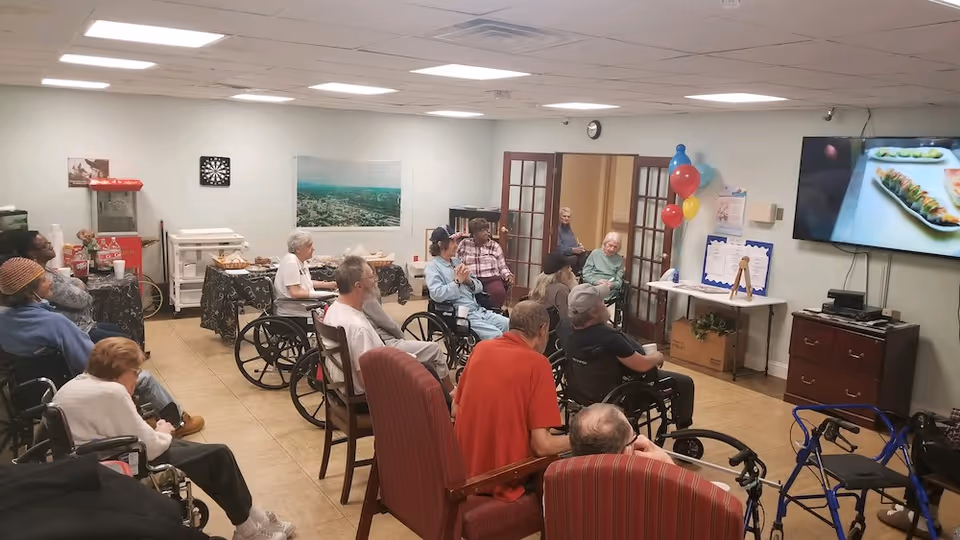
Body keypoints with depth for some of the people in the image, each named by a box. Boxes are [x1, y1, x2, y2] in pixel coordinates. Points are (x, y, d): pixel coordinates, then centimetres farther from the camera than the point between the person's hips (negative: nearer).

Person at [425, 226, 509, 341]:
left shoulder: (456, 261, 18)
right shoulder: (432, 267, -4)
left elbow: (479, 286, 18)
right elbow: (437, 295, -21)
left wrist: (469, 280, -4)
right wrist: (457, 281, -12)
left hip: (479, 311, 7)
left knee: (509, 325, -6)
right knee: (496, 336, -22)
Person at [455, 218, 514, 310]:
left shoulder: (495, 246, 15)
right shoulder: (464, 244, 13)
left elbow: (502, 267, 17)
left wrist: (509, 275, -2)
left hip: (491, 279, 1)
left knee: (499, 292, -32)